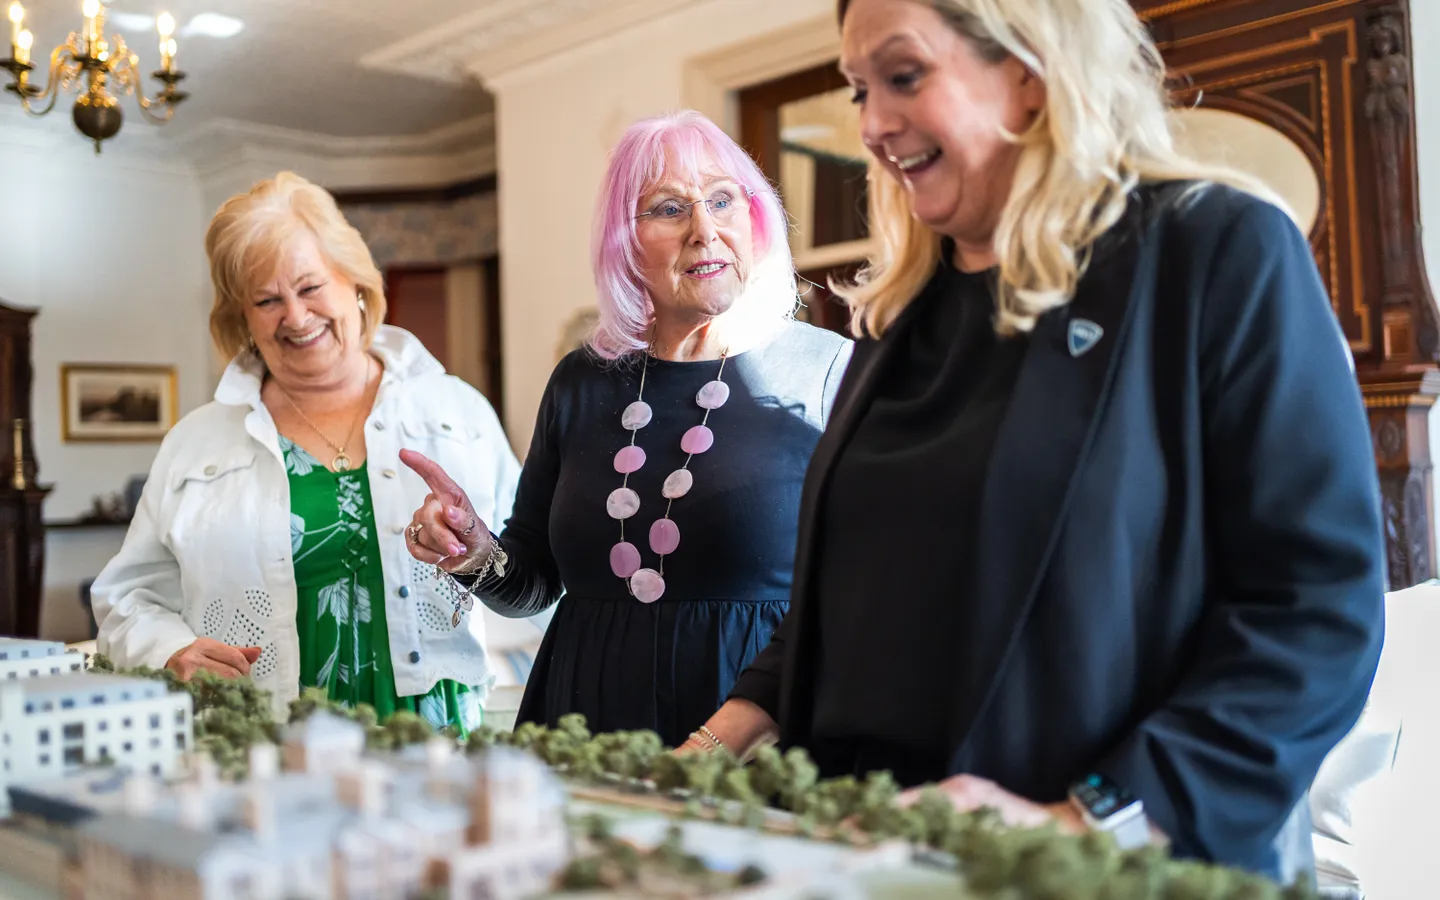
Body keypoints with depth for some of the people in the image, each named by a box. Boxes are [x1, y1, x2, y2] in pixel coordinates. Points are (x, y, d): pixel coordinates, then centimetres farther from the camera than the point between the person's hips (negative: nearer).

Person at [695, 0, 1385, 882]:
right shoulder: (905, 305, 11)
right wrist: (749, 716, 1)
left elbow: (1321, 603, -14)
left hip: (1126, 868, -5)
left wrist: (1089, 824, -22)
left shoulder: (1221, 254, -8)